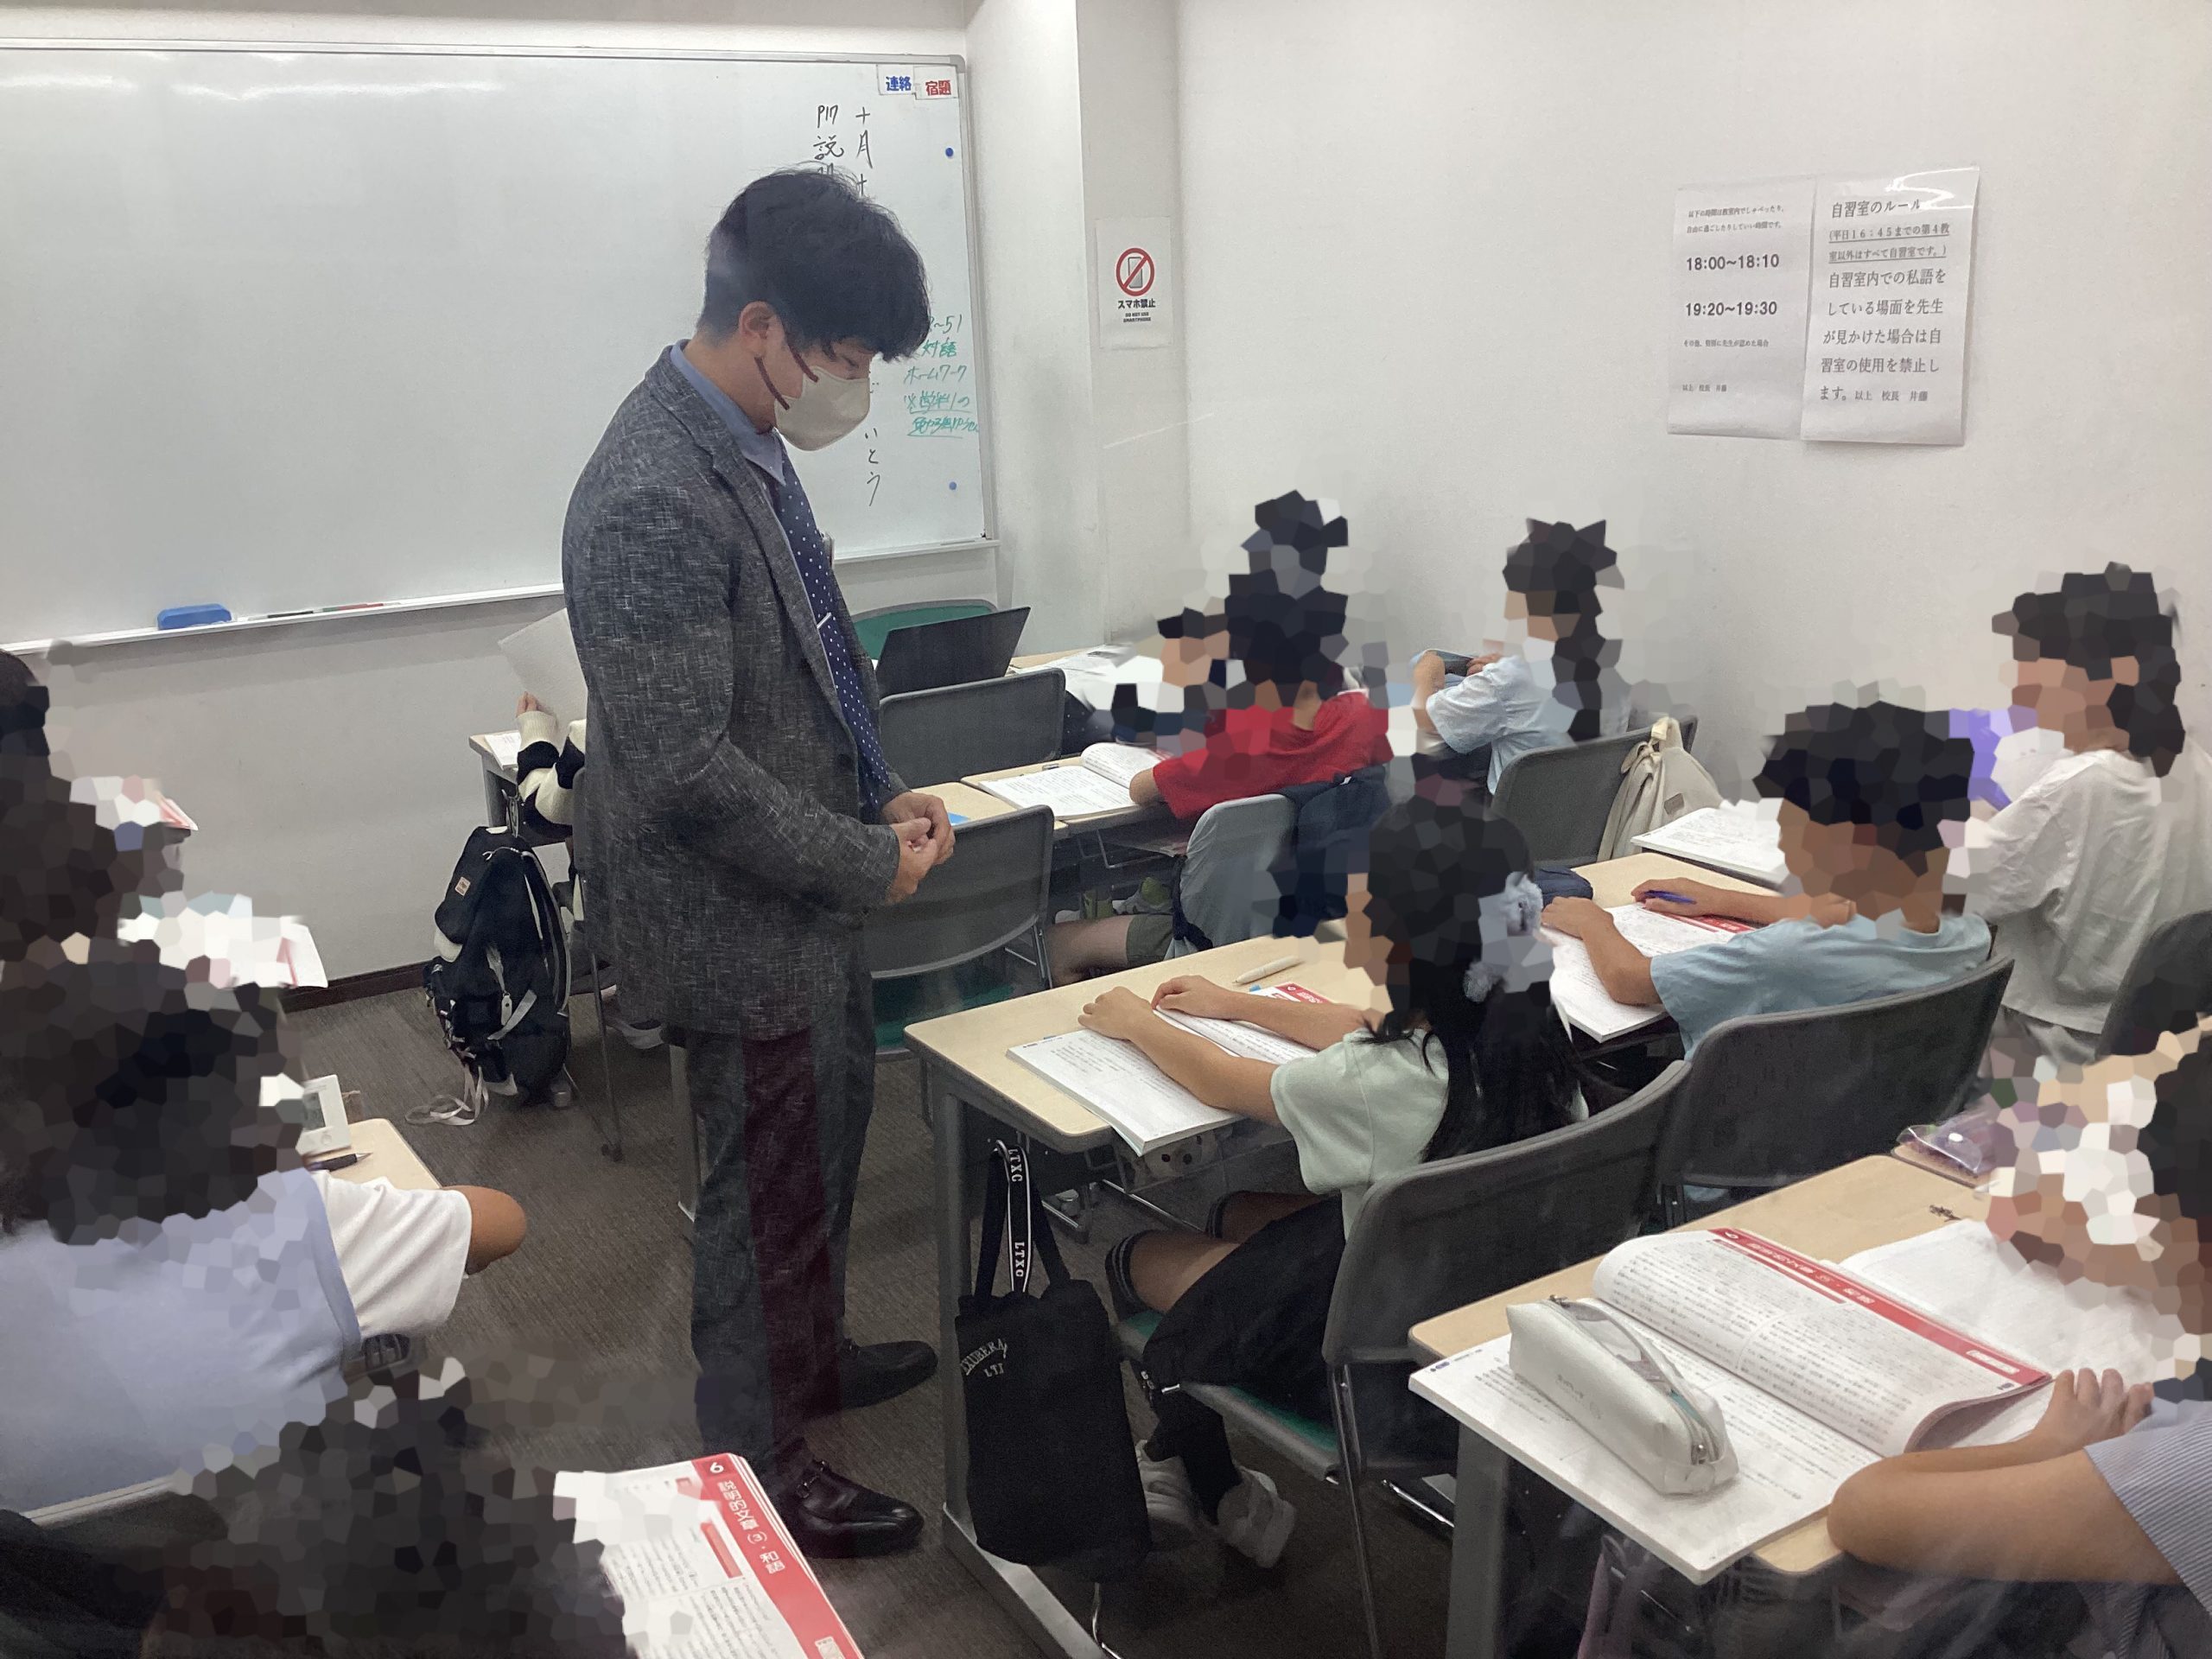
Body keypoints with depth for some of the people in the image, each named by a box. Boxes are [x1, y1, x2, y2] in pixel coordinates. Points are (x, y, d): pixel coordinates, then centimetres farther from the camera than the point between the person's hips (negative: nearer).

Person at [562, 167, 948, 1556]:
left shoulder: (749, 446, 3)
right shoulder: (656, 499, -27)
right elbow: (685, 775, -28)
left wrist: (881, 794, 5)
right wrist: (869, 865, -18)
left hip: (811, 890, 9)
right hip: (739, 920, -9)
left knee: (834, 1136, 25)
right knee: (769, 1190, 8)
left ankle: (813, 1357, 49)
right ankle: (759, 1465, 31)